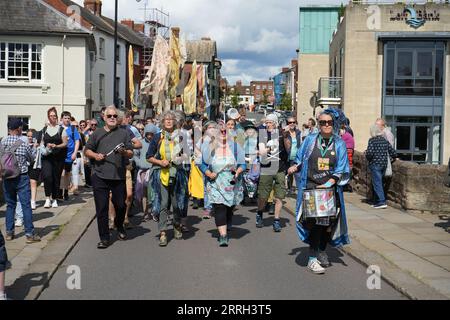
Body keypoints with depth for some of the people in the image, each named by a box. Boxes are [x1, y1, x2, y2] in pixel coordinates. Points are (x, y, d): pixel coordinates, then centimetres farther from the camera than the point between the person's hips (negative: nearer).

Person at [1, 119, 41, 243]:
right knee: (26, 205, -1)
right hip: (22, 177, -4)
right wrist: (34, 148, 22)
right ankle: (30, 234, -1)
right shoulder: (23, 143, -10)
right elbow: (32, 158, 5)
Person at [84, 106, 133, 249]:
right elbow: (87, 150, 16)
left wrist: (124, 152, -13)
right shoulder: (97, 133, 12)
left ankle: (119, 227, 37)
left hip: (119, 176, 0)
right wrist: (95, 155, -4)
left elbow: (131, 154, 9)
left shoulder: (124, 133, 10)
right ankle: (104, 238, 7)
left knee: (120, 205, 8)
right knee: (101, 207, 0)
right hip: (100, 176, 0)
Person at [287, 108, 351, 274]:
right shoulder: (310, 140, 3)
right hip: (311, 187, -2)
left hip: (330, 189, 2)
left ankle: (322, 252, 29)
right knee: (315, 221, -13)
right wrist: (295, 167, -6)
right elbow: (300, 159, 15)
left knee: (328, 222, 9)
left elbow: (341, 171, 1)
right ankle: (312, 258, -7)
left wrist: (328, 184, -12)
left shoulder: (339, 144, 4)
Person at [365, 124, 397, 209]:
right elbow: (393, 152, 6)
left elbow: (370, 153, -19)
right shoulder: (385, 141, 8)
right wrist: (394, 156, 27)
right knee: (378, 182, 15)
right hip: (384, 164, 7)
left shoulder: (372, 140, -9)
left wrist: (367, 157, 2)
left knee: (377, 183, -5)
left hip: (375, 164, -7)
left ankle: (382, 202, -12)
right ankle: (377, 202, 20)